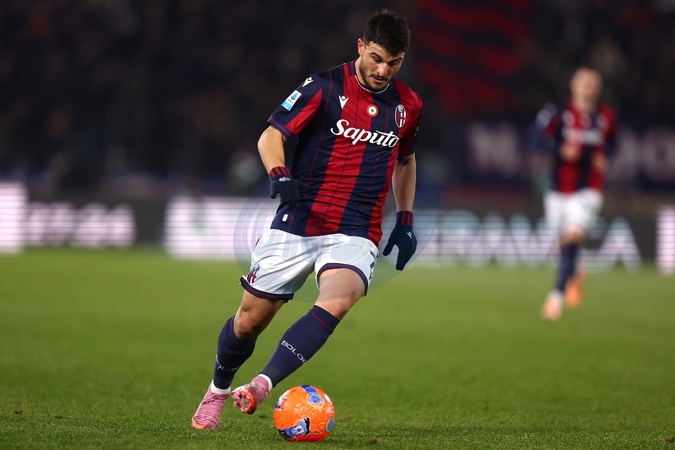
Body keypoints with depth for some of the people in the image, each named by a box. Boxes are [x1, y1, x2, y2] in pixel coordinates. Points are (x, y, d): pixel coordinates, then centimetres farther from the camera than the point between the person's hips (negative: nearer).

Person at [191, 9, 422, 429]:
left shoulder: (408, 105, 8)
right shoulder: (325, 86, -5)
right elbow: (271, 135, -5)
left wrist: (406, 220, 19)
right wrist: (279, 174, -25)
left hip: (356, 234, 2)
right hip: (297, 224, -1)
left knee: (338, 300, -30)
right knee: (251, 318, 2)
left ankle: (262, 386, -33)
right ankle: (217, 391, 31)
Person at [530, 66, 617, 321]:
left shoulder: (606, 117, 4)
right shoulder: (558, 112, -4)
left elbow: (611, 143, 22)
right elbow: (538, 137, -14)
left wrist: (603, 156, 1)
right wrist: (561, 149, -29)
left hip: (588, 190, -1)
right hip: (558, 189, 1)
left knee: (573, 236, -20)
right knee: (563, 242, 9)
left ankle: (557, 295, -16)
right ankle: (574, 274, 45)